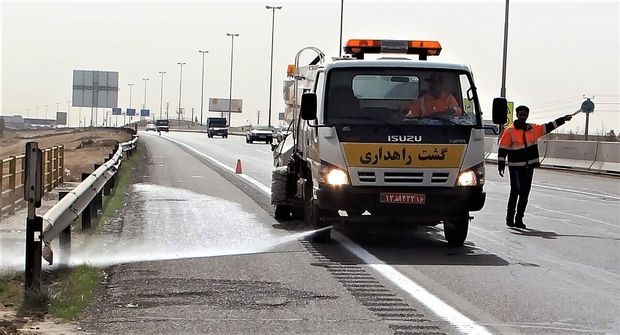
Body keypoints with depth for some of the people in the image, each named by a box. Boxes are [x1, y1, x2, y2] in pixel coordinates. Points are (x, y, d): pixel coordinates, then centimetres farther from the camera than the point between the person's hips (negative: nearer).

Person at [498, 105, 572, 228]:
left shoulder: (533, 129, 11)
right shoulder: (510, 131, -4)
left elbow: (548, 127, 23)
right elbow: (503, 149, -4)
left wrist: (563, 119, 25)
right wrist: (501, 165, -9)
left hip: (529, 167, 5)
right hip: (515, 167, -5)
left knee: (525, 193, 6)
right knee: (515, 192, -10)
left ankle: (519, 220, 13)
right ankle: (510, 218, -2)